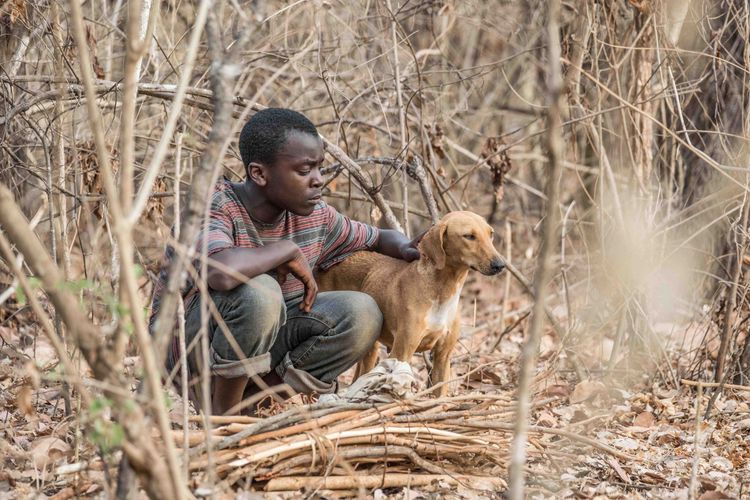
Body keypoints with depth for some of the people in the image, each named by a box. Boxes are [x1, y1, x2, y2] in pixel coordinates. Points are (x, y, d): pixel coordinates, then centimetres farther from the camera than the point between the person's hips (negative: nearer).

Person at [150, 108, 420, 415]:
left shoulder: (314, 217, -1)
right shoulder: (212, 206, -22)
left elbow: (378, 239, 16)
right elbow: (221, 272, -45)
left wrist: (407, 249, -9)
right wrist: (289, 250, -28)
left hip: (261, 345, 7)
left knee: (362, 313, -12)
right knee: (259, 291, -36)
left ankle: (248, 395, -9)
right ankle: (221, 412, -16)